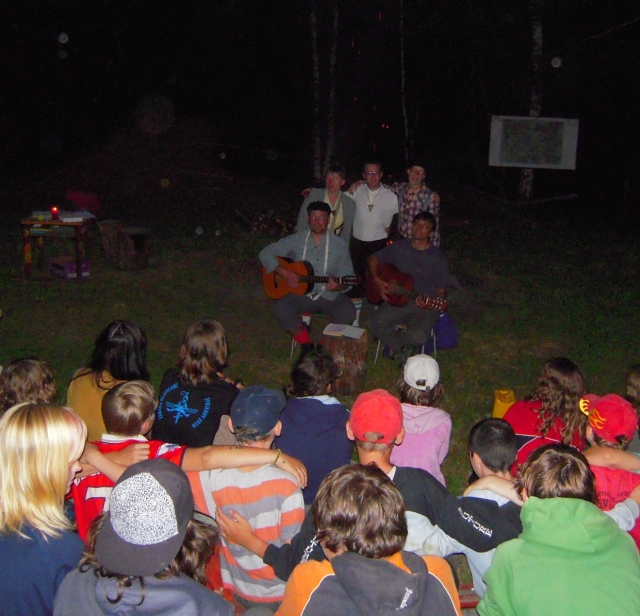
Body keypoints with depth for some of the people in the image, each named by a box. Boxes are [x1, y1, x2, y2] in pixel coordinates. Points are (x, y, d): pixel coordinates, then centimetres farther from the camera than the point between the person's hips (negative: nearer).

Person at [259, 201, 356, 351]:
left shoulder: (339, 245, 0)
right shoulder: (296, 241, 1)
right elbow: (265, 253, 0)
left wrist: (337, 286, -23)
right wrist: (283, 273, -14)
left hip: (330, 296, 0)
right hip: (301, 294, 1)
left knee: (347, 312, -30)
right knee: (280, 307, -28)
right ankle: (306, 343, -7)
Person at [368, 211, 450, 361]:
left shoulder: (437, 258, -7)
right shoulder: (399, 247, 4)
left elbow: (441, 291, -3)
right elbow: (374, 259, 15)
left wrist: (429, 305, -23)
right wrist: (377, 281, -2)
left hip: (425, 305, -3)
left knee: (418, 337, -30)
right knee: (376, 324, -22)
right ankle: (401, 349, 5)